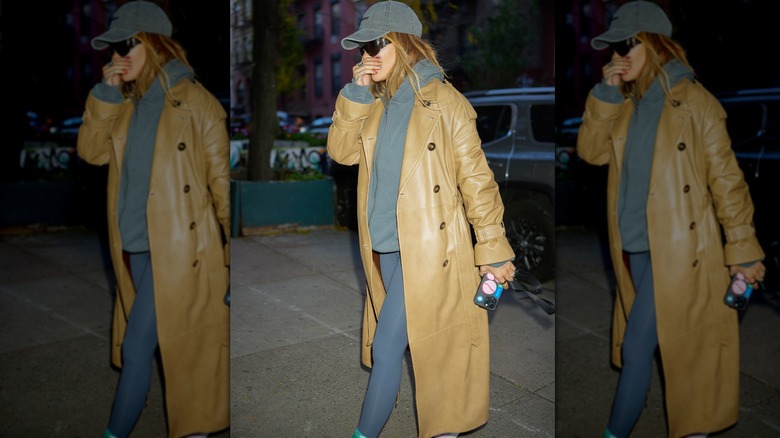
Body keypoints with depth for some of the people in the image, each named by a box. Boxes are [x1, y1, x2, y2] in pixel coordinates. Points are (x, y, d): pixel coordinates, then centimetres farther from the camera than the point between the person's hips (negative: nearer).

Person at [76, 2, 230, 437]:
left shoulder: (196, 102, -10)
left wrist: (232, 252, -8)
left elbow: (221, 180, -9)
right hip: (136, 244, 6)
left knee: (136, 347, -3)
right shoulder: (127, 102, 10)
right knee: (177, 343, 16)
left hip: (180, 247, -6)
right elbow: (92, 151, 3)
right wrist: (106, 93, -6)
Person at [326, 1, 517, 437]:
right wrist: (357, 93, -5)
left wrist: (494, 250, -9)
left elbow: (475, 179, -10)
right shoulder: (377, 104, 11)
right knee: (423, 346, 19)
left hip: (428, 250, -7)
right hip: (385, 248, 7)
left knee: (385, 349, -5)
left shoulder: (444, 102, -10)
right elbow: (342, 150, 4)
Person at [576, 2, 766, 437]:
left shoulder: (695, 102, -12)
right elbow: (592, 151, 1)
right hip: (636, 246, 7)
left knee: (636, 348, -5)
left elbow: (726, 179, -10)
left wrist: (743, 250, -9)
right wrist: (606, 94, -8)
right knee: (673, 345, 19)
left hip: (679, 250, -6)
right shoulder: (628, 103, 8)